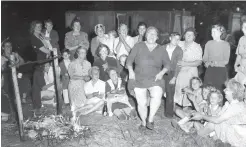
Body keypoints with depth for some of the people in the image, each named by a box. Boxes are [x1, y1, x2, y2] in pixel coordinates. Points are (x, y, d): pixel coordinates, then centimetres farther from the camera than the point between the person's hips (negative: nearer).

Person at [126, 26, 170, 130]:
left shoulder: (161, 50, 11)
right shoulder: (138, 46, 8)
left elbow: (167, 64, 9)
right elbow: (129, 60, 5)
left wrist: (162, 72, -9)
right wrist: (130, 71, -11)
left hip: (155, 79, 0)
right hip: (139, 79, 0)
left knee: (157, 96, -26)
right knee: (141, 102, -2)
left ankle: (150, 119, -8)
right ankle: (143, 122, 22)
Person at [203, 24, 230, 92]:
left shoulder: (226, 44, -2)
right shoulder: (209, 43, 6)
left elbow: (226, 61, -4)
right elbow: (205, 57, 9)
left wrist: (216, 63, -21)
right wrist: (206, 62, -13)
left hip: (221, 71, -2)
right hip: (209, 70, 2)